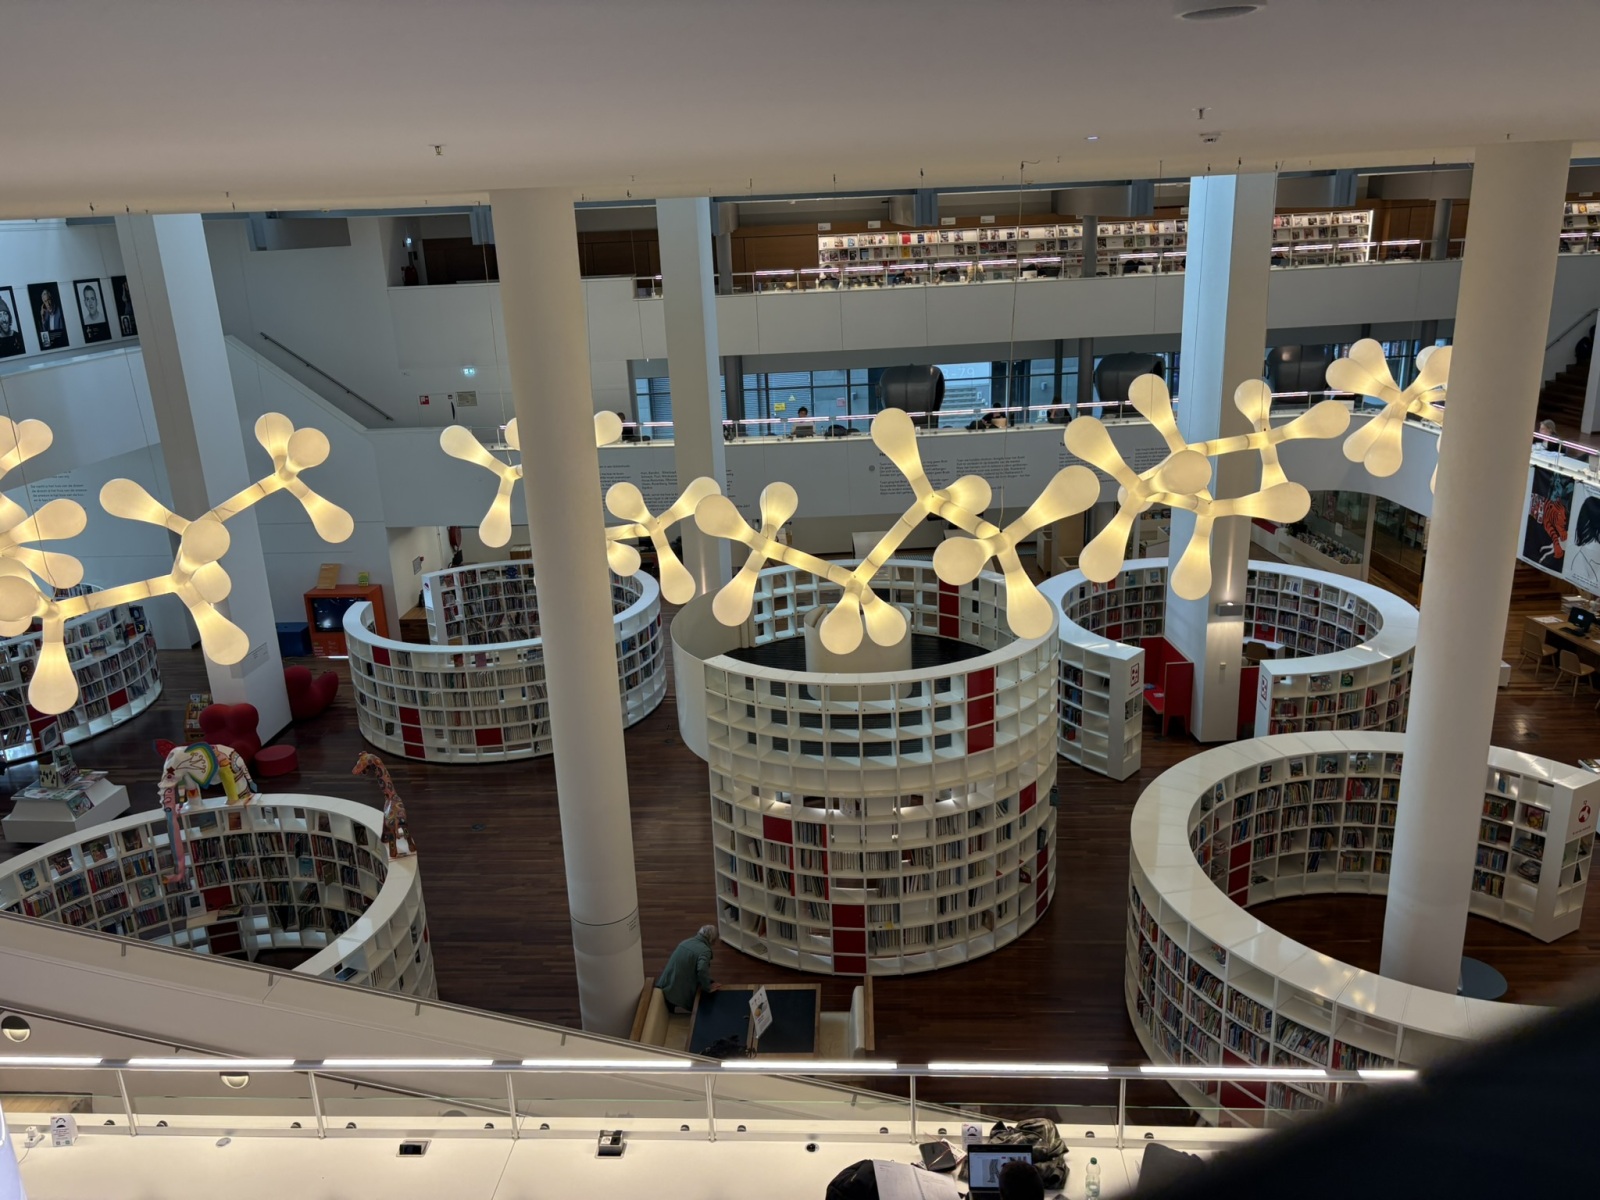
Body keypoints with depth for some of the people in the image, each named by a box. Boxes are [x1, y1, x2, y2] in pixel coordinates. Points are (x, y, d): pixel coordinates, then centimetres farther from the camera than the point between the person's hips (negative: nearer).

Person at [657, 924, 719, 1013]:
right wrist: (708, 988, -16)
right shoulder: (704, 950, -15)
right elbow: (702, 970, -32)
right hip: (679, 993, -8)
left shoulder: (686, 941, 10)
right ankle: (675, 1007, -3)